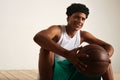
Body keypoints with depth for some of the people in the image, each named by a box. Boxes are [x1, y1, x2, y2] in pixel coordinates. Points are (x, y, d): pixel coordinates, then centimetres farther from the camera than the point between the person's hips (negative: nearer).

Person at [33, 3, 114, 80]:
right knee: (46, 47, -32)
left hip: (72, 72, 5)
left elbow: (108, 46, 1)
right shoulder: (57, 30, -14)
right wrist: (67, 54, -50)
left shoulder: (83, 35, 2)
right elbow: (37, 37, -38)